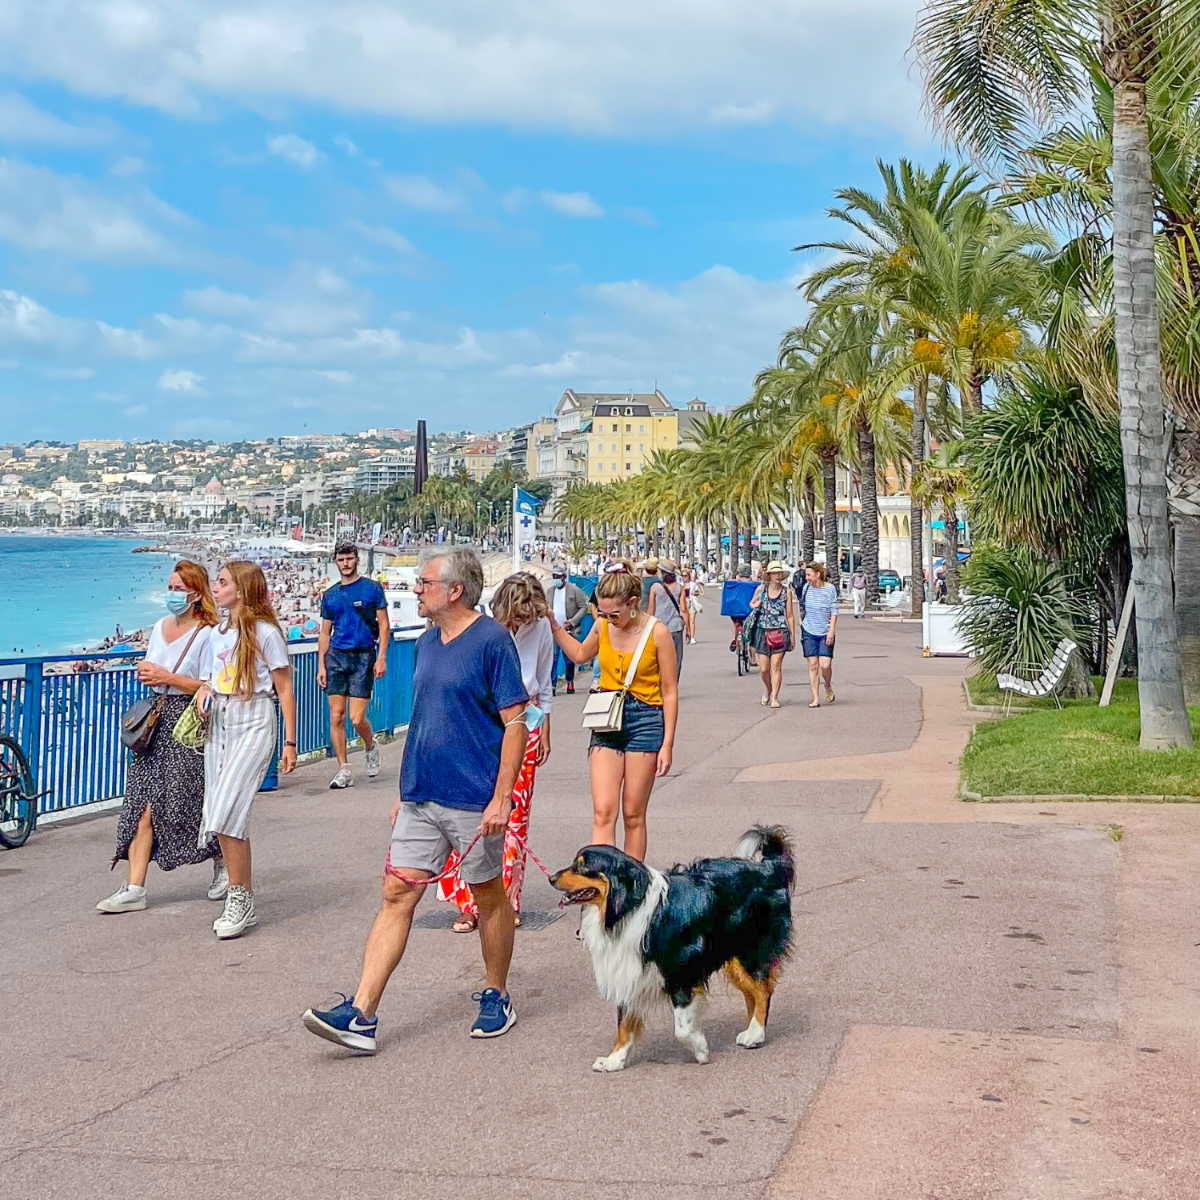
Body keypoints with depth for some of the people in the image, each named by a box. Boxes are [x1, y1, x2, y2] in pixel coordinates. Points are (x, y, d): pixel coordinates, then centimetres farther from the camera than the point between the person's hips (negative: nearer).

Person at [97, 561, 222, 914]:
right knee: (143, 804, -1)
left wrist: (167, 677, -17)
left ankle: (223, 865, 25)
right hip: (157, 720, 7)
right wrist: (147, 673, 3)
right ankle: (134, 888, -2)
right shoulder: (160, 627, 14)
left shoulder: (207, 634, -10)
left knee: (195, 802, 0)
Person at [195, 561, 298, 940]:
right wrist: (204, 692, 1)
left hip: (253, 725, -7)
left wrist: (290, 743, -8)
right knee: (220, 819, 4)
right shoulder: (218, 633, 14)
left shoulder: (265, 632, -7)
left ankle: (241, 902, -5)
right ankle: (241, 899, 14)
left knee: (227, 816, -15)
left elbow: (285, 689, -6)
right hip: (219, 724, 7)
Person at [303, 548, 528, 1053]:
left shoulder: (492, 640, -11)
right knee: (397, 894, 1)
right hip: (420, 797, 7)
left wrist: (501, 797, -18)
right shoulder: (427, 643, 12)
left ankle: (496, 997, 27)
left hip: (473, 801, -7)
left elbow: (515, 723, -13)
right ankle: (361, 1015, -1)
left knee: (489, 897, 9)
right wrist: (405, 790, 19)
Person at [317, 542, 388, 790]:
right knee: (336, 716, -2)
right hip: (336, 657, 4)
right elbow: (325, 633, 15)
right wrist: (321, 665, 7)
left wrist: (381, 657, -9)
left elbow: (384, 626, 1)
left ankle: (371, 747, 24)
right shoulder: (330, 595, 12)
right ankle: (344, 770, 6)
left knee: (357, 719, -8)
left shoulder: (372, 589, 2)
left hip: (363, 657, -4)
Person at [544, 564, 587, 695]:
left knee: (569, 659, 8)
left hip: (568, 630, -2)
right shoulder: (549, 590, 8)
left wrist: (572, 621, -14)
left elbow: (583, 607, -5)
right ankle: (552, 685, -7)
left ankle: (570, 682, 24)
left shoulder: (574, 590, -4)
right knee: (552, 658, -6)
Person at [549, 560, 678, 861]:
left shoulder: (657, 632, -11)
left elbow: (670, 691, -5)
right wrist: (554, 627, 10)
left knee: (633, 814, 5)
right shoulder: (603, 626, 1)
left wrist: (667, 744, -7)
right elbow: (580, 654, 24)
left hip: (645, 722, -3)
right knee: (603, 812, -7)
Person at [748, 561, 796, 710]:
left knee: (776, 666, -6)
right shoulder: (761, 589, 4)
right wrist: (754, 605, -2)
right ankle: (767, 689, 31)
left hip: (780, 632, -1)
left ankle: (774, 697, 3)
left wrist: (793, 636, 3)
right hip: (762, 631, 1)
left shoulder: (786, 591, 2)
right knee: (764, 668, 2)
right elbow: (751, 603, 22)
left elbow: (790, 615, 5)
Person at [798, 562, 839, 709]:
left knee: (825, 664, -11)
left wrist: (831, 631, -11)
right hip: (808, 632, 3)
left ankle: (828, 687, 20)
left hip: (825, 632, -3)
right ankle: (816, 698, 5)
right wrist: (801, 622, 17)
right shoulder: (806, 588, 5)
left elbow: (834, 611, -5)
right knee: (812, 664, -1)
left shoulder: (830, 589, -6)